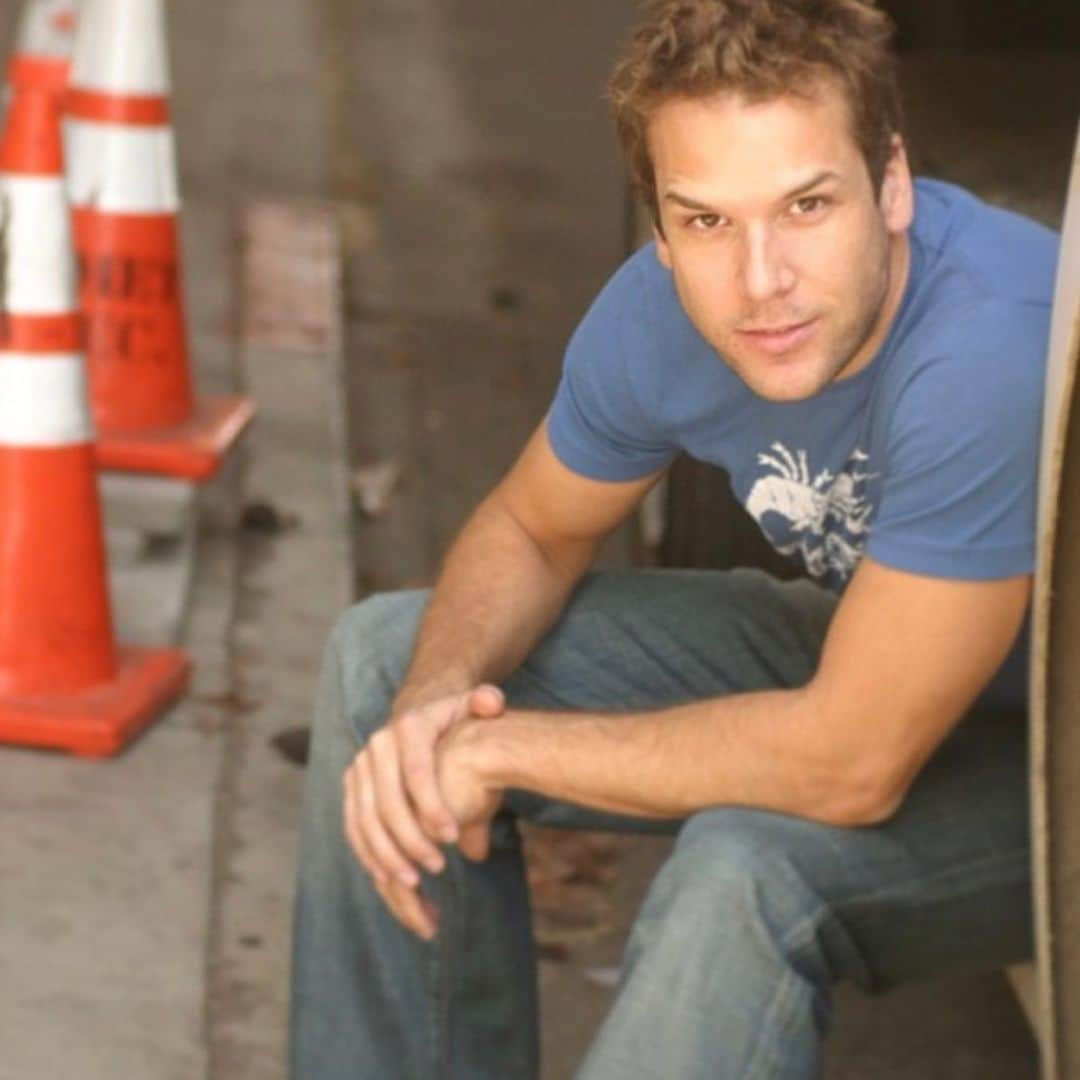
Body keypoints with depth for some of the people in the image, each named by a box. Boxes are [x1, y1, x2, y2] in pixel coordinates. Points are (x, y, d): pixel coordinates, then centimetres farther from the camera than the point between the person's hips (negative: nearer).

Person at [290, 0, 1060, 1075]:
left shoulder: (995, 353, -38)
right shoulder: (664, 309, -17)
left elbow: (851, 764, -35)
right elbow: (529, 528, 2)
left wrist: (503, 747, -26)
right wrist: (437, 696, -20)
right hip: (856, 648, 7)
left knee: (745, 871, -37)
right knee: (387, 656, 1)